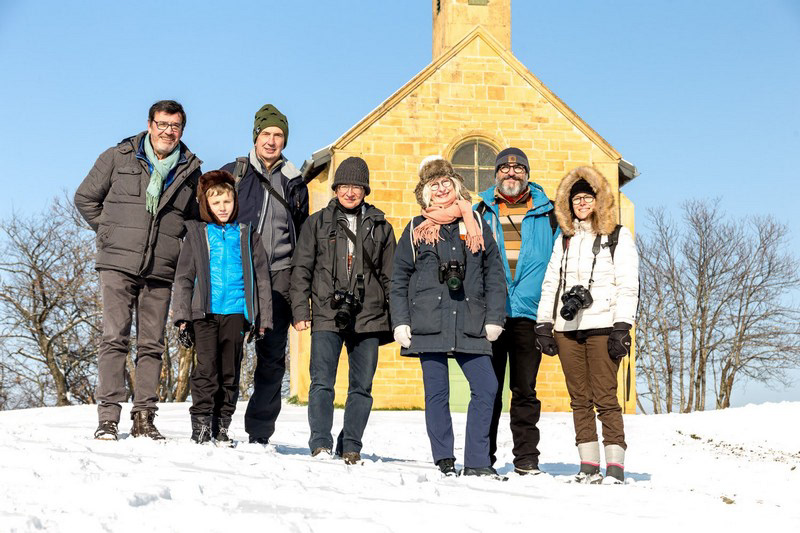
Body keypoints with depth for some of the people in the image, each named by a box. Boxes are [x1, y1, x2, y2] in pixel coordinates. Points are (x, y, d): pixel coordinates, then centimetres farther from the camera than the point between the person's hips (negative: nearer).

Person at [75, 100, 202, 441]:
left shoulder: (191, 170, 11)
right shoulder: (118, 158, 6)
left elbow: (195, 218, 24)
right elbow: (85, 198, 12)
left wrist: (173, 241, 10)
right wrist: (112, 233, 6)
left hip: (162, 270, 2)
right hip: (118, 264, -2)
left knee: (152, 345, 2)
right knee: (115, 338, -7)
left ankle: (144, 418, 7)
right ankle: (108, 417, -4)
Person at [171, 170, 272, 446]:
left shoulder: (247, 235, 11)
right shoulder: (196, 234, 9)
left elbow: (261, 277, 12)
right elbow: (183, 278, 8)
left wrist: (263, 318, 6)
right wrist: (182, 316, 0)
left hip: (236, 312, 1)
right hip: (205, 311, -1)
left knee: (230, 371, 5)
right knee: (206, 368, -6)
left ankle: (222, 425, 13)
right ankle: (201, 424, 1)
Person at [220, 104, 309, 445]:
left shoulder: (295, 184, 15)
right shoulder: (232, 173, 8)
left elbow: (303, 240, 20)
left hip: (278, 276, 2)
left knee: (272, 356, 1)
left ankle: (259, 432, 8)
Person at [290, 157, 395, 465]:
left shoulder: (380, 227, 13)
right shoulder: (317, 223, 10)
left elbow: (390, 276, 14)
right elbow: (301, 269, 7)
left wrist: (395, 319, 8)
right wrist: (300, 310, -2)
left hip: (368, 318, 1)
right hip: (327, 315, -1)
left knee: (362, 386, 4)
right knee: (322, 383, -7)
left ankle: (350, 448, 13)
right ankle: (320, 445, -1)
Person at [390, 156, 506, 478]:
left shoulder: (476, 226, 11)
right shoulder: (416, 230, 8)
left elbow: (494, 275, 10)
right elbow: (398, 280, 8)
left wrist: (494, 318, 3)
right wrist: (400, 322, 0)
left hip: (470, 326, 1)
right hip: (429, 325, -1)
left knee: (486, 388, -7)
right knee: (436, 394, 2)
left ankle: (477, 462, 1)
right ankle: (445, 462, 11)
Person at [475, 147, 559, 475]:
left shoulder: (546, 213, 10)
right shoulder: (481, 212, 13)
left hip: (528, 313, 0)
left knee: (525, 390, 2)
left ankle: (526, 458, 9)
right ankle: (483, 457, 11)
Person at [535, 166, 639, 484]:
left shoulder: (618, 237, 4)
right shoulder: (564, 240, 19)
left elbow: (628, 285, -3)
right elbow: (551, 283, 17)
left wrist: (622, 327, -12)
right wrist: (543, 324, 8)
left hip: (602, 327, -5)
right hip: (567, 328, 5)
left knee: (605, 397, -9)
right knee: (579, 399, 5)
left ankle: (615, 464, -4)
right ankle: (588, 464, 9)